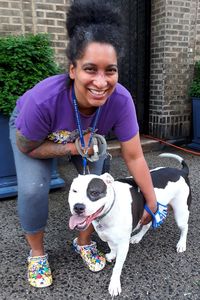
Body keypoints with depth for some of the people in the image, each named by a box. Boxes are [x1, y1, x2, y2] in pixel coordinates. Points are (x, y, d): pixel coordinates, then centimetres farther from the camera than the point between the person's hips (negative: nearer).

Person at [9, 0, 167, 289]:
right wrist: (72, 148, -32)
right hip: (32, 131, -2)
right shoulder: (43, 100, -43)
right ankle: (37, 253, 11)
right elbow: (26, 147, -23)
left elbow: (134, 157, -26)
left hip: (86, 136, 3)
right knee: (33, 190, -18)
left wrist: (152, 203, -19)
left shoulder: (121, 100, -36)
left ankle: (84, 242, 21)